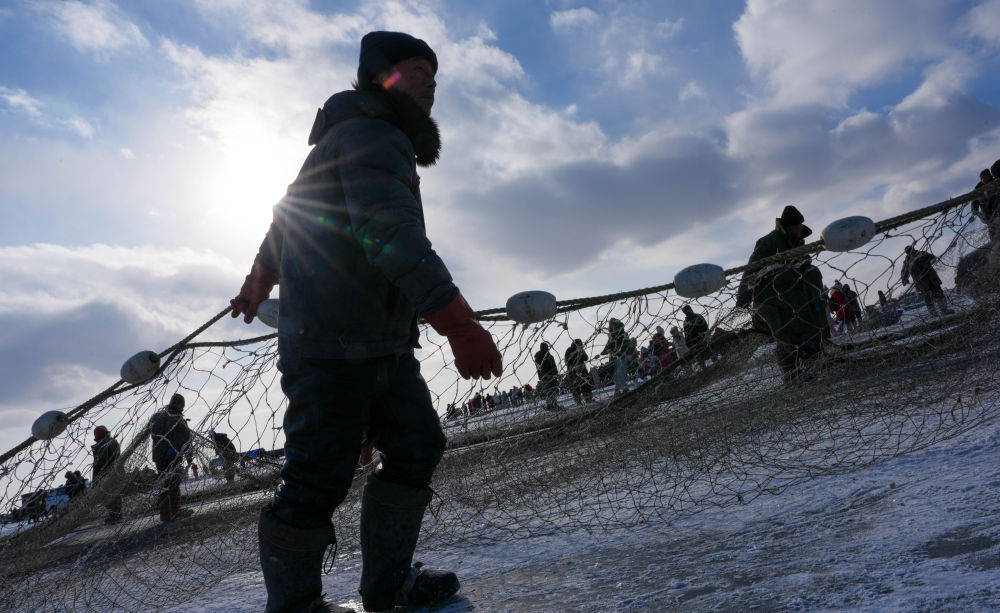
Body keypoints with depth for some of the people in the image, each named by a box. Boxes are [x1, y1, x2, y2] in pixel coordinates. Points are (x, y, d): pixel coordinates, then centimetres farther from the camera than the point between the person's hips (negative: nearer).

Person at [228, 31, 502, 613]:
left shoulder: (380, 140, 23)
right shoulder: (372, 135, -11)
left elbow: (287, 217, 34)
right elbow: (391, 232, -29)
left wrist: (259, 283, 48)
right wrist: (461, 325, -35)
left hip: (381, 347, 11)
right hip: (334, 346, -11)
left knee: (418, 446, 9)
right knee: (320, 479, -3)